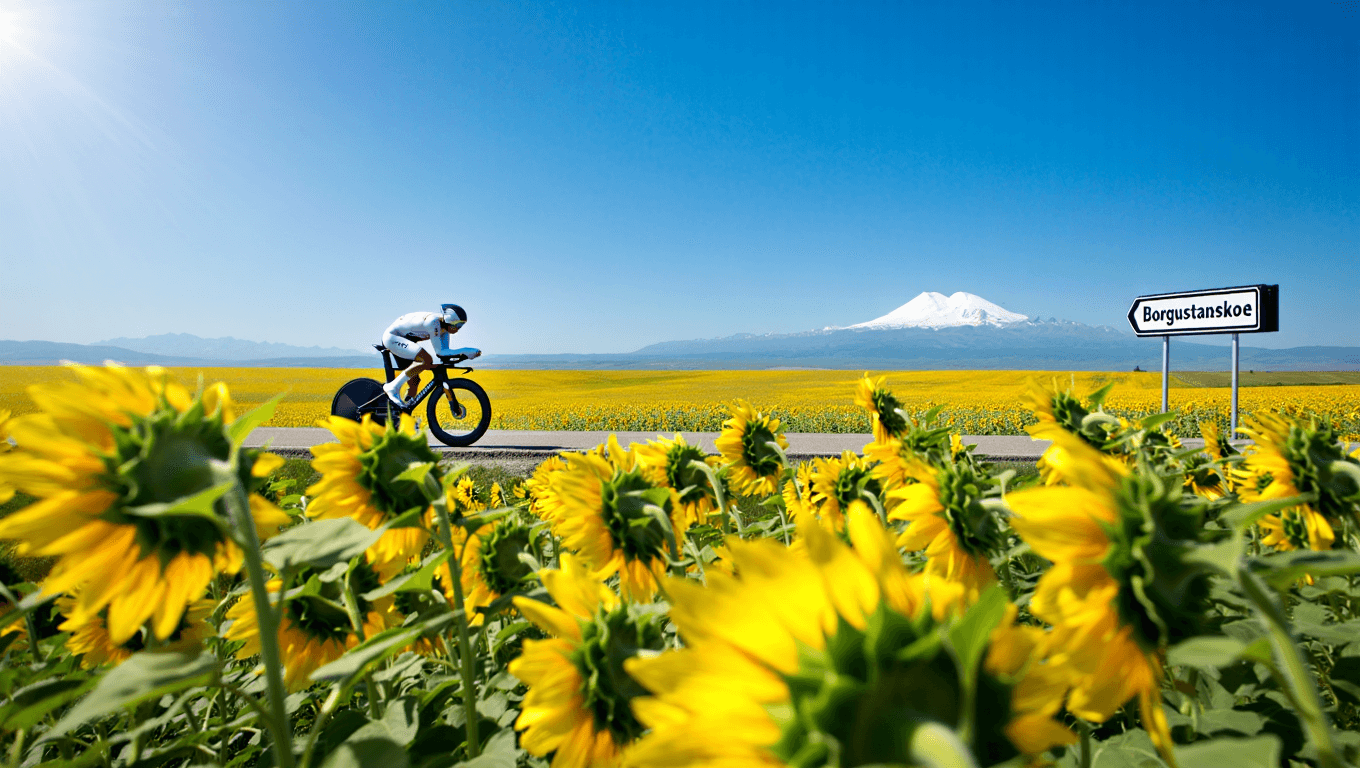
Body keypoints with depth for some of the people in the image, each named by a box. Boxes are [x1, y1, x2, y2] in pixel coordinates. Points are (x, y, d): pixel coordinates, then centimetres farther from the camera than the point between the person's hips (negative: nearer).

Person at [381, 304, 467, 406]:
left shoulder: (444, 325, -3)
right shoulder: (433, 322, -30)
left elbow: (445, 351, 1)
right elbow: (439, 352, -31)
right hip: (392, 337, -9)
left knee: (414, 380, 7)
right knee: (426, 359, -28)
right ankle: (393, 387, -19)